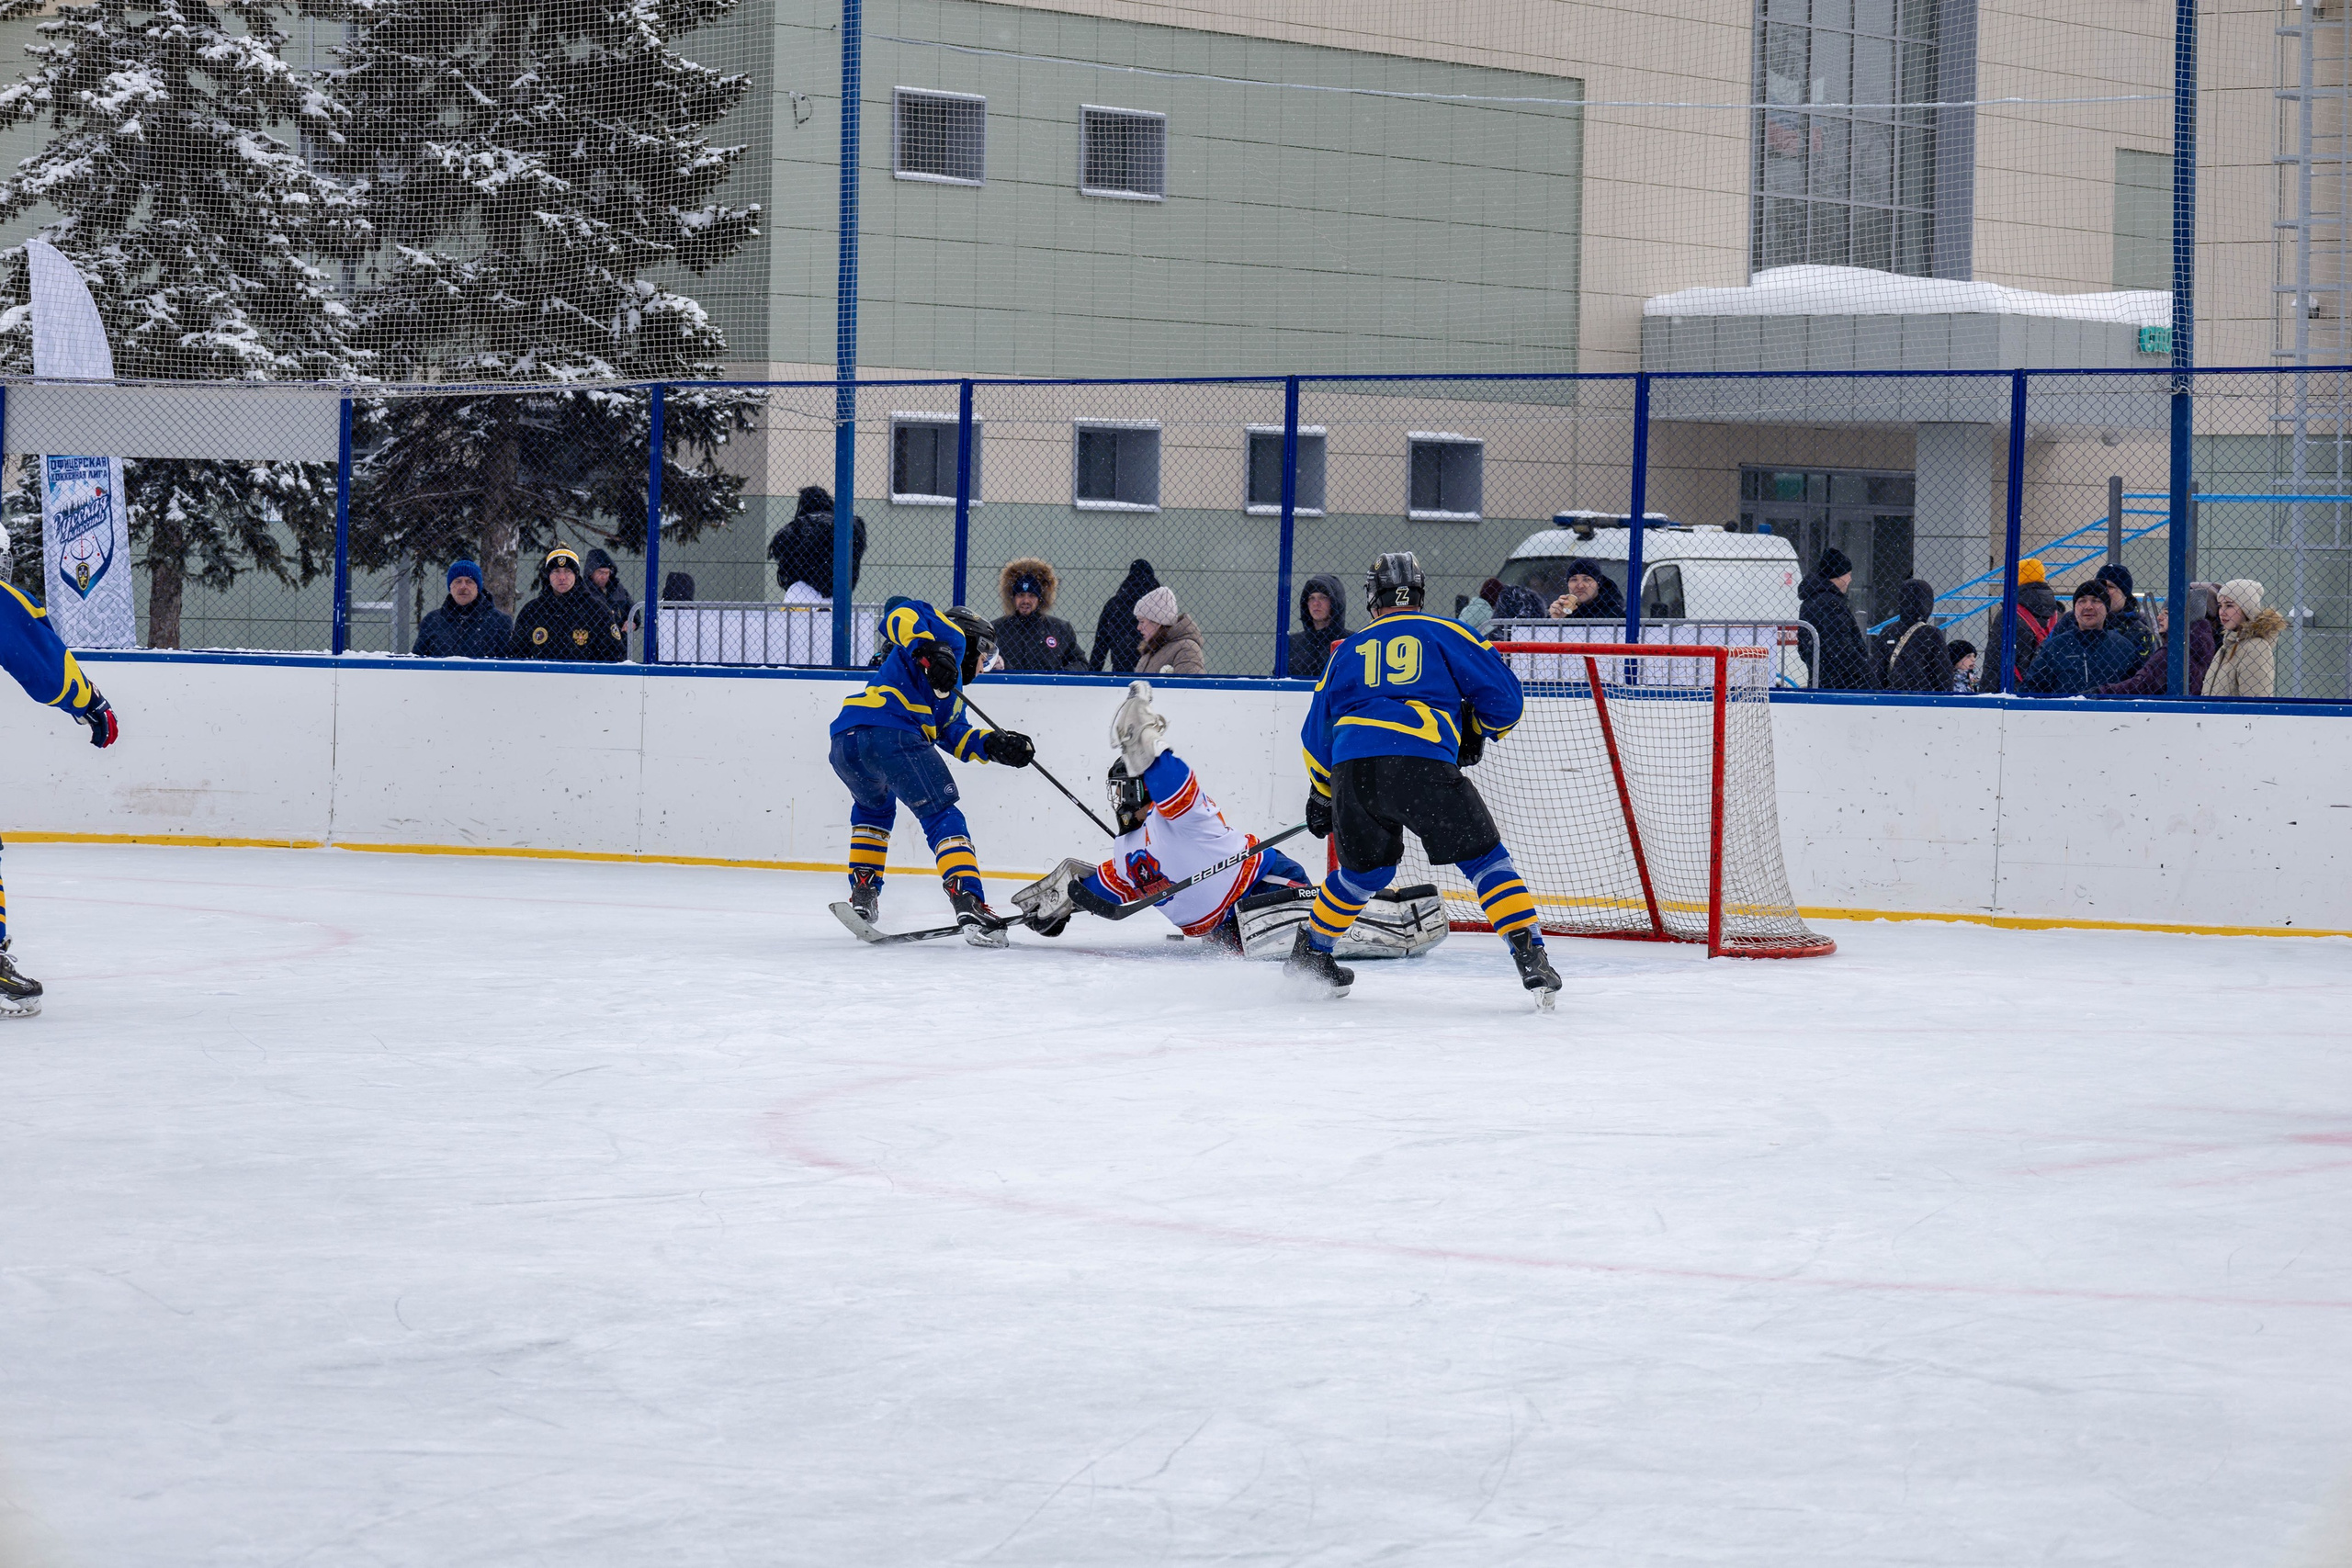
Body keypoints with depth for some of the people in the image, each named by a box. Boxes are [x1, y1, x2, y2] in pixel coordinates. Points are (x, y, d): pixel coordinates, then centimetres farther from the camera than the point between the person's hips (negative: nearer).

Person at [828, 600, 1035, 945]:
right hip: (891, 735, -9)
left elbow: (953, 735, 26)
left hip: (844, 744, 9)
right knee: (942, 817, -4)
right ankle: (969, 904, -19)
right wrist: (927, 651, -16)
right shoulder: (952, 637, 16)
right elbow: (899, 613, -1)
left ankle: (863, 892, 28)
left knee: (874, 806, 36)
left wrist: (994, 744, 13)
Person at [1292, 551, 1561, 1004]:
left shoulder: (1348, 651, 26)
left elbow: (1317, 734, 30)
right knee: (1483, 857, 7)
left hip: (1353, 768, 3)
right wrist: (1477, 733, 31)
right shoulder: (1446, 633, 17)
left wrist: (1321, 797, 42)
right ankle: (1530, 957, -5)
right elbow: (1503, 697, 11)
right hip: (1425, 763, -3)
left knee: (1365, 868, 27)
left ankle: (1310, 951, 37)